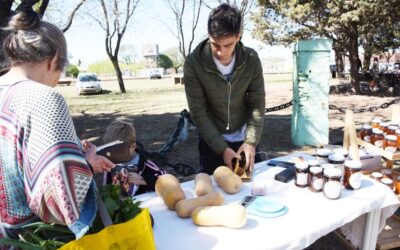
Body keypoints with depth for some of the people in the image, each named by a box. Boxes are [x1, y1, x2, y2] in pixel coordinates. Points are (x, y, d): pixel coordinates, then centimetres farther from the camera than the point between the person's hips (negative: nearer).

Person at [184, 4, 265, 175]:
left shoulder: (251, 59, -14)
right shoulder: (193, 63, -21)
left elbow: (258, 103, -8)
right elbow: (198, 112, -18)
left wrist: (251, 141, -16)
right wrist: (222, 148, -20)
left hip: (243, 137, 2)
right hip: (211, 140, -2)